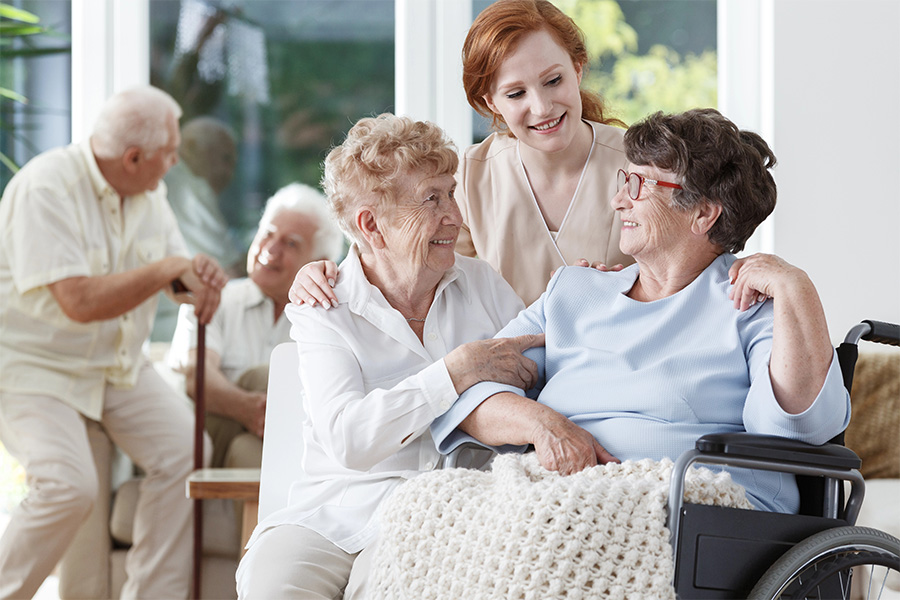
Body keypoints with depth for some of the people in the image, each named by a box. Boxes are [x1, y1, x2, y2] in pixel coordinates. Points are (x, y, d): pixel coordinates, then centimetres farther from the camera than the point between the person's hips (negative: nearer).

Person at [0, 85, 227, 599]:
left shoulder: (149, 191, 2)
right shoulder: (48, 187, -23)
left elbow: (175, 277, 10)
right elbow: (80, 302, -30)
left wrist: (203, 277, -15)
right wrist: (167, 269, -25)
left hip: (118, 362, 7)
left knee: (184, 449, -10)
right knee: (70, 484, -25)